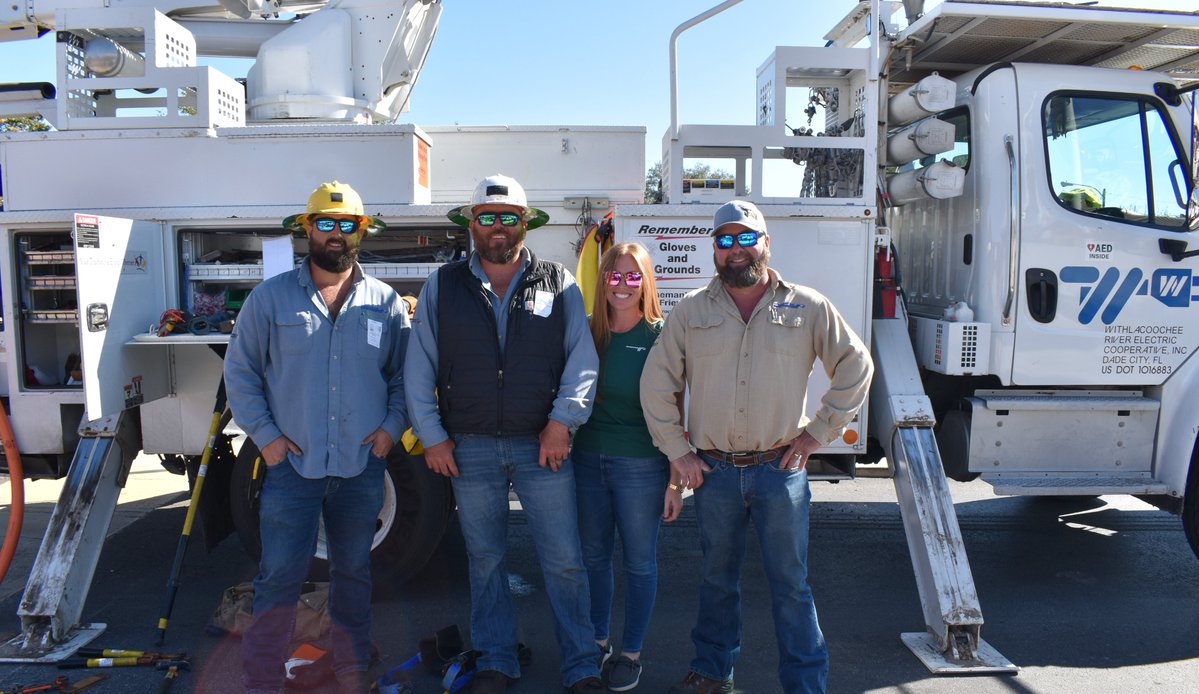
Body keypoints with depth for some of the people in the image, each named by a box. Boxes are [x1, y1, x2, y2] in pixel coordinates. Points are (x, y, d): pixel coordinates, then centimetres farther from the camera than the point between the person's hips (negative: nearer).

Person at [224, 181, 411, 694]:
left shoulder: (386, 303, 4)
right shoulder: (271, 297, 0)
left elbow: (404, 374, 11)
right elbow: (239, 370, 4)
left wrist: (392, 426, -2)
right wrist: (265, 436, -4)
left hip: (362, 467, 2)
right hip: (292, 464, -2)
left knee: (353, 571, 14)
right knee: (279, 576, 0)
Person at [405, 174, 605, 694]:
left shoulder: (559, 284, 4)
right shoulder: (442, 286, 6)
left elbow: (582, 359, 1)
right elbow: (419, 367, 6)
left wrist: (562, 421, -9)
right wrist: (431, 436, 1)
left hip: (542, 445, -1)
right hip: (469, 448, 1)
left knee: (564, 562, 3)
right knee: (485, 559, 13)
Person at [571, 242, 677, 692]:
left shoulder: (661, 336, -7)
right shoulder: (587, 332, 3)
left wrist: (676, 478, -8)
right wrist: (562, 442, 1)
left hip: (641, 465, -4)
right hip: (588, 460, 4)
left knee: (639, 562, 10)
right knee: (593, 556, 15)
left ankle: (631, 654, 27)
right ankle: (598, 641, 35)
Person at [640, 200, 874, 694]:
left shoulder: (808, 307, 1)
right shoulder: (691, 311, 3)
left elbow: (856, 367, 6)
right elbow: (657, 382, 6)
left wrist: (819, 431, 1)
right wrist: (676, 450, 2)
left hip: (781, 469, -1)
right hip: (713, 471, 2)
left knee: (791, 585, 6)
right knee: (718, 579, 16)